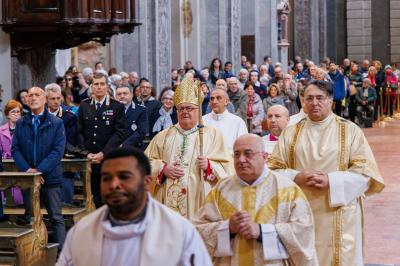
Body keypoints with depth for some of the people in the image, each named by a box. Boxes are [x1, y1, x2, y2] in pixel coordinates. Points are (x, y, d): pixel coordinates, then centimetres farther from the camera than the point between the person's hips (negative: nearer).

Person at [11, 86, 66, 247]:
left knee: (56, 218, -1)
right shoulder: (20, 124, 9)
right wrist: (27, 169, -13)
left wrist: (39, 170, -17)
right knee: (29, 219, 10)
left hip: (50, 176, -3)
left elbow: (58, 150, -9)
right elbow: (15, 149, 3)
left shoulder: (56, 123, 0)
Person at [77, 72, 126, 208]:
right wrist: (87, 153, -5)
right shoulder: (84, 106, 11)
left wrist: (103, 154, -12)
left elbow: (119, 133, -4)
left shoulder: (117, 107, 2)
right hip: (89, 161, 2)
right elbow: (79, 132, 9)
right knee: (95, 199, 3)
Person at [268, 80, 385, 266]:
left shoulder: (350, 130, 3)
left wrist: (330, 181, -16)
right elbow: (274, 169, 6)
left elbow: (366, 172, -4)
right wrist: (297, 178, -14)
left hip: (339, 216, -2)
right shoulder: (291, 132, 10)